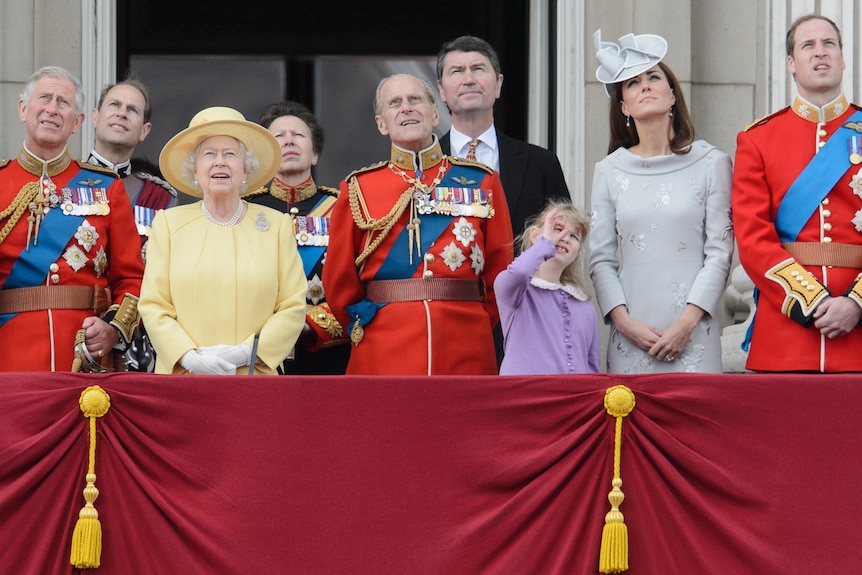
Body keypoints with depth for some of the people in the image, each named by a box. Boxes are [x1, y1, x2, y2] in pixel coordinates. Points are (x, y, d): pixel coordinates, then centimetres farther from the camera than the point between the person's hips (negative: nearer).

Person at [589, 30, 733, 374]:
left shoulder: (711, 164, 3)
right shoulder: (609, 171, 9)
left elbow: (719, 253, 0)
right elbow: (601, 259, 7)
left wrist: (687, 322, -9)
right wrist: (624, 321, -6)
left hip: (693, 336, -1)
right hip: (631, 336, 2)